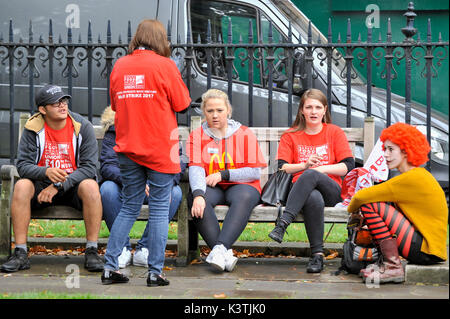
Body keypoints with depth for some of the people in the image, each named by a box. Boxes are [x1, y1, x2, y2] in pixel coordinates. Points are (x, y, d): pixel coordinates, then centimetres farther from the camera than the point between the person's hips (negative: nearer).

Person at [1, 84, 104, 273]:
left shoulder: (82, 126, -7)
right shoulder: (33, 129, -5)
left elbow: (89, 167, -12)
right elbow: (23, 165, -11)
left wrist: (58, 186, -24)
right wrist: (47, 172, -33)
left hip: (73, 187, -1)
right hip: (42, 186, 1)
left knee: (90, 186, -33)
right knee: (21, 186, -30)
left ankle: (91, 252, -27)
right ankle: (20, 254, -27)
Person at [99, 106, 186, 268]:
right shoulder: (114, 132, -7)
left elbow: (178, 162, -11)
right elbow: (107, 166, -20)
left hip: (154, 186, 2)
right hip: (124, 186, -2)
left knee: (175, 192, -27)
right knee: (107, 189, -33)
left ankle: (144, 249, -21)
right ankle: (122, 247, -19)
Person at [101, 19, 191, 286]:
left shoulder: (119, 66, 5)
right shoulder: (165, 66, -7)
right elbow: (182, 104, -3)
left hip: (128, 149, 4)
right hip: (160, 149, -4)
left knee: (129, 208, 14)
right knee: (159, 211, 2)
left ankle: (110, 267, 9)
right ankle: (155, 272, 1)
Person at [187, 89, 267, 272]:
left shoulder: (244, 134, 6)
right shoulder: (197, 136, 8)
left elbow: (255, 172, -1)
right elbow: (195, 169, -8)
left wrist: (223, 174, -11)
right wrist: (198, 194, -29)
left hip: (240, 185, -1)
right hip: (210, 187, 1)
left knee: (243, 198, -37)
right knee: (194, 199, -34)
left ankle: (220, 247, -51)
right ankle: (225, 254, -43)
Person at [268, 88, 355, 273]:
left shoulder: (335, 132, 14)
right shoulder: (290, 136, 16)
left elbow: (349, 166, 4)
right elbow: (282, 168, 5)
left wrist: (320, 169, -7)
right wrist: (304, 165, -12)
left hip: (332, 191, 0)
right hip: (300, 190, 0)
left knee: (310, 175, -37)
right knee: (314, 199, -40)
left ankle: (283, 223, -49)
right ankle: (317, 254, -42)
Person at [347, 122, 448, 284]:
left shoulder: (413, 178, -15)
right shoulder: (419, 174, 16)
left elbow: (363, 196, -13)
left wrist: (352, 209, 7)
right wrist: (361, 222, 7)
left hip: (427, 250, -10)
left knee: (370, 206, -12)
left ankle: (392, 267, -12)